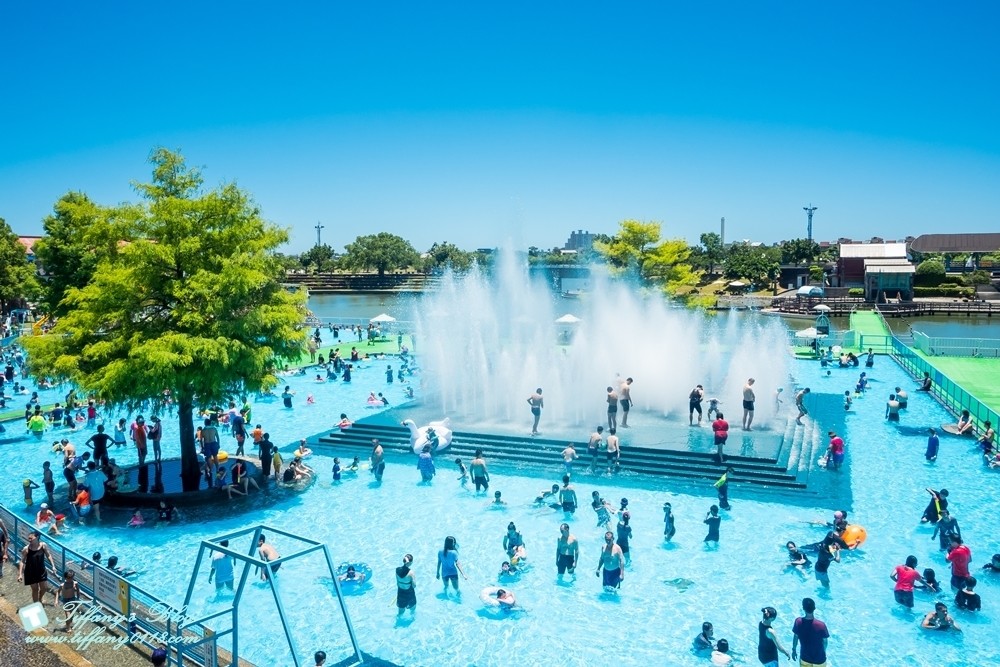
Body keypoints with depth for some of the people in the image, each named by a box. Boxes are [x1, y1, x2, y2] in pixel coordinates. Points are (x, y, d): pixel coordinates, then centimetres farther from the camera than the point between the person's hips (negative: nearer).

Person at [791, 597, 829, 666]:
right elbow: (824, 641, -10)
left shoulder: (798, 622, -19)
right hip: (819, 660, -2)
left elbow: (795, 637, -3)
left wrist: (794, 650, 15)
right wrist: (824, 652, 12)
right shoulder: (821, 625, -26)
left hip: (805, 658, 2)